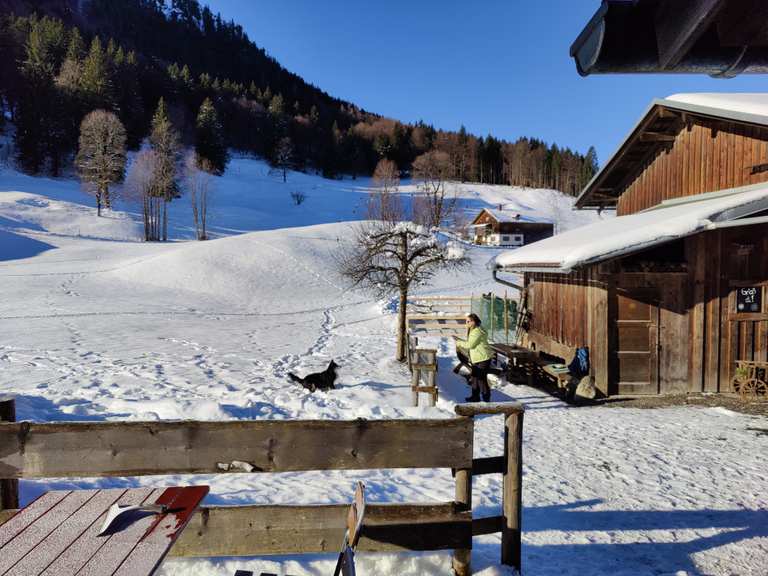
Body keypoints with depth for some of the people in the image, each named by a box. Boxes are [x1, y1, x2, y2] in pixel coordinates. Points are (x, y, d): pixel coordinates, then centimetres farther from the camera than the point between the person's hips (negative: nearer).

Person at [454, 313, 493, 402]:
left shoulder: (477, 331, -21)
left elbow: (470, 344, -23)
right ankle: (475, 397, 29)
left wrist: (460, 343, -10)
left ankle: (486, 399, 6)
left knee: (481, 378, -5)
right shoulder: (472, 330, 12)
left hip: (483, 358, -11)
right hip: (477, 358, 11)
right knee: (475, 377, 17)